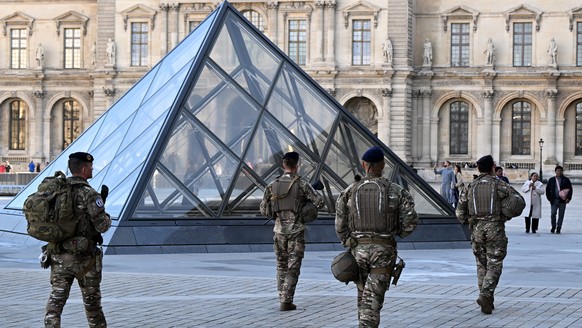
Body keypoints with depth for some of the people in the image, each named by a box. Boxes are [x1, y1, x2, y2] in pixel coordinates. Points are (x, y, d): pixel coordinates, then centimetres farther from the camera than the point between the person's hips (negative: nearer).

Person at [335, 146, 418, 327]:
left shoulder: (349, 192, 1)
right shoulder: (396, 191, -2)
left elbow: (340, 225, 1)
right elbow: (411, 220, -8)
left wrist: (348, 244, 15)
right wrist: (399, 233, 11)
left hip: (358, 249, 2)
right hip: (384, 250, -2)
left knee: (363, 294, 18)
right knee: (374, 298, -2)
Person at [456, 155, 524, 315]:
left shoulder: (470, 187, 8)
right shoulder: (499, 184, 0)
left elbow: (460, 212, 6)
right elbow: (519, 201, -7)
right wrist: (506, 215, 6)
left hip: (476, 229, 3)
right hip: (495, 229, -3)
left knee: (482, 265, 13)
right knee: (494, 265, 0)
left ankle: (488, 302, 12)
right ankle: (485, 294, -19)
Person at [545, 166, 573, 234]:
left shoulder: (566, 180, 5)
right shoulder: (551, 180, 9)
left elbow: (570, 189, 4)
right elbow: (547, 189, 13)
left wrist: (568, 198, -7)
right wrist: (549, 198, 3)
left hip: (562, 200, 0)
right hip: (554, 200, 0)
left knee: (561, 215, 0)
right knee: (553, 213, -7)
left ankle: (558, 228, 6)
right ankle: (553, 227, 9)